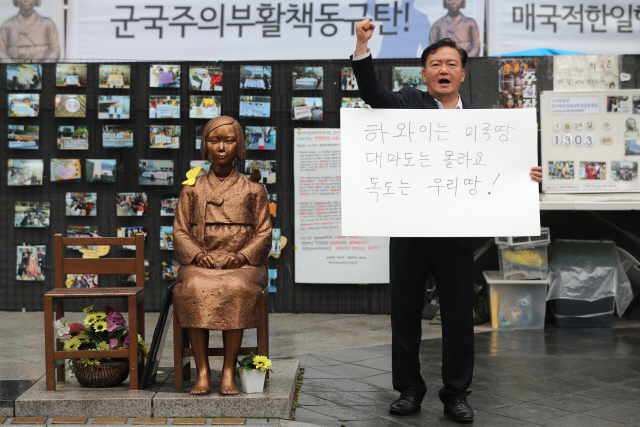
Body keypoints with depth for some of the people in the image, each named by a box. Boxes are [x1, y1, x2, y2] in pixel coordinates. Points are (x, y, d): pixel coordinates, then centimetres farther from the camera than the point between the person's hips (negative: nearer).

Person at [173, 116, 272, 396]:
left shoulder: (253, 190, 13)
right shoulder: (192, 190, 16)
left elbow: (263, 234, 7)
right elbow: (180, 231, 10)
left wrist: (241, 256, -12)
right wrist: (198, 255, -10)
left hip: (242, 264, -1)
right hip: (199, 263, 1)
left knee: (235, 289, -35)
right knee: (193, 289, -33)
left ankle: (229, 372, -28)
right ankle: (202, 372, -28)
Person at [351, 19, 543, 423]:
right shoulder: (410, 102, 5)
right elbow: (373, 91, -12)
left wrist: (523, 176, -11)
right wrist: (362, 45, -25)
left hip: (456, 233, 1)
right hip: (408, 230, 0)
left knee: (459, 315, 7)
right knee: (405, 312, 10)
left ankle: (456, 393, 22)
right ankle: (410, 389, 26)